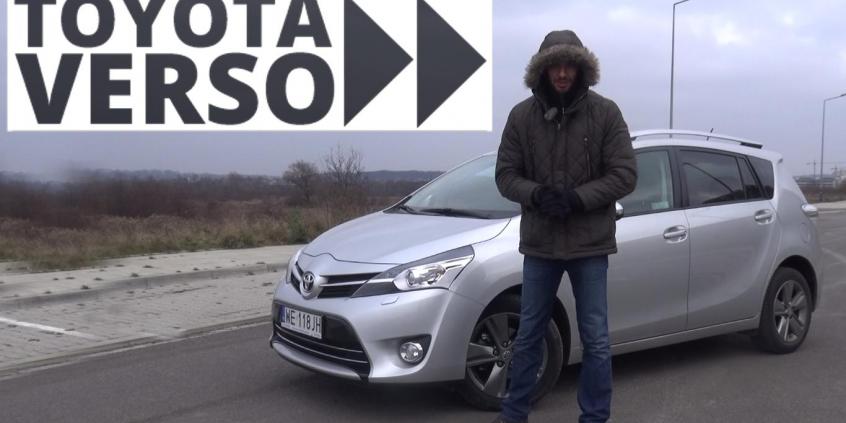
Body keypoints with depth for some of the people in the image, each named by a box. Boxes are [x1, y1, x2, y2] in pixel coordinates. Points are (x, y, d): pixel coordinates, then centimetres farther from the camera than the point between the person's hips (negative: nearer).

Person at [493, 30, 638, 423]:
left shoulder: (605, 112, -5)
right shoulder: (522, 115, -1)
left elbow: (625, 174, -6)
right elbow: (505, 174, 2)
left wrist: (577, 197, -18)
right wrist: (537, 195, -17)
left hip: (589, 243, -1)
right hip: (539, 242, 2)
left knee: (595, 340, 6)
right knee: (528, 336, 13)